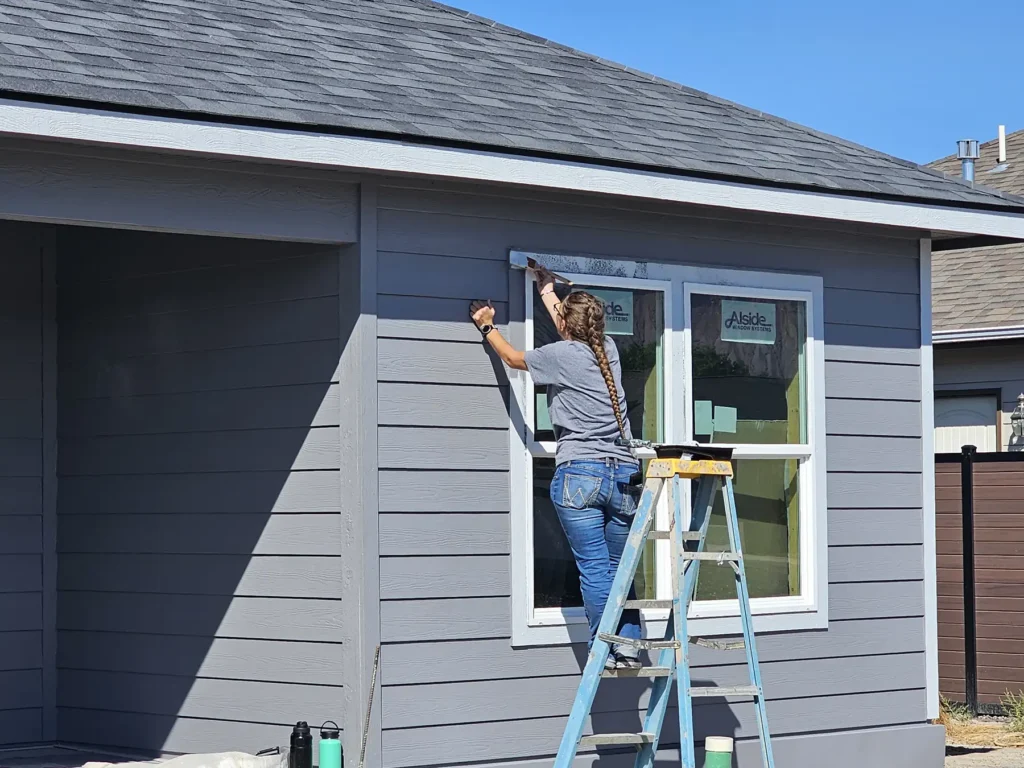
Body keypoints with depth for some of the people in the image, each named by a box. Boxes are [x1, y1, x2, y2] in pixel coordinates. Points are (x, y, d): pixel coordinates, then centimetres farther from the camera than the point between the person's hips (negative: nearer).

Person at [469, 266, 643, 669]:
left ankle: (606, 651, -6)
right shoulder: (608, 350, 13)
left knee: (593, 568, -5)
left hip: (579, 473, -5)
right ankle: (630, 647, 4)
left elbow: (512, 357, 15)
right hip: (624, 473, 5)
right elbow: (576, 334, 35)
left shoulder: (561, 356, -3)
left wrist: (487, 326, 33)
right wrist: (546, 288, 47)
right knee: (619, 567, 10)